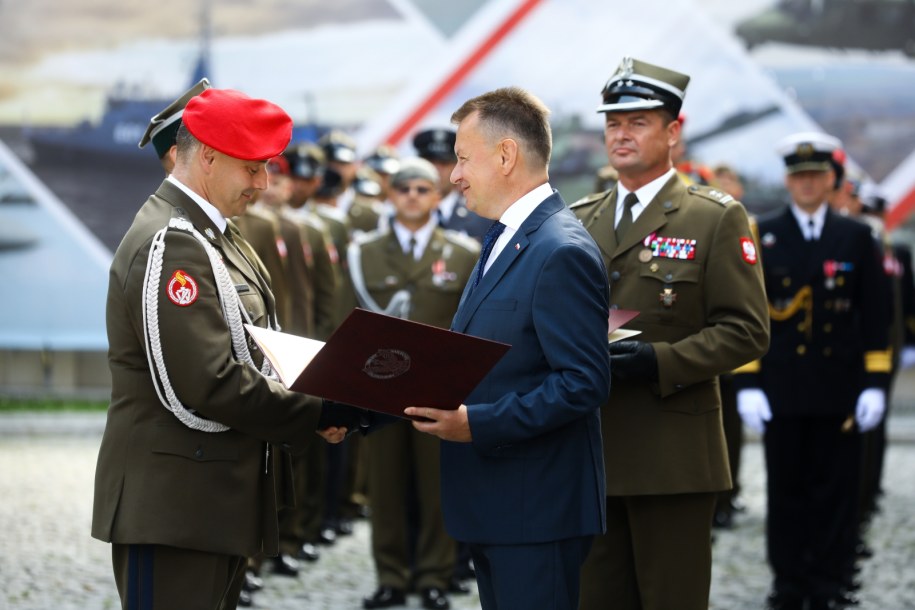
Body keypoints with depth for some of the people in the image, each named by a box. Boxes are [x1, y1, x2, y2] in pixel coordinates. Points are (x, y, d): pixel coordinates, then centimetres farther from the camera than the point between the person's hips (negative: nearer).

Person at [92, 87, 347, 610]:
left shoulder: (212, 234, 16)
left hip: (220, 502, 10)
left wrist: (312, 391, 3)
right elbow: (208, 385, -24)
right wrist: (316, 415, -17)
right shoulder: (169, 245, -17)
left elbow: (246, 351, 21)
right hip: (175, 505, -10)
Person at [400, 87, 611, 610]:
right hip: (495, 508, 10)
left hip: (537, 513, -10)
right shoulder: (505, 241, 16)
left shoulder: (562, 253, -17)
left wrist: (477, 424, -24)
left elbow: (585, 382, -22)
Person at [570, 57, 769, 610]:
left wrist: (660, 362, -19)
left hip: (672, 455, -5)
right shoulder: (579, 221, 15)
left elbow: (747, 331, -7)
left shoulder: (717, 219, -1)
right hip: (589, 452, 5)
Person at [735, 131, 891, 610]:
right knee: (786, 489, 4)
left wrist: (874, 384, -1)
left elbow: (875, 316, 6)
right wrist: (747, 384, -5)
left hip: (838, 389, 1)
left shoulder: (856, 238, 7)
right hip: (782, 388, 0)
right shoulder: (761, 237, 5)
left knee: (837, 490, 2)